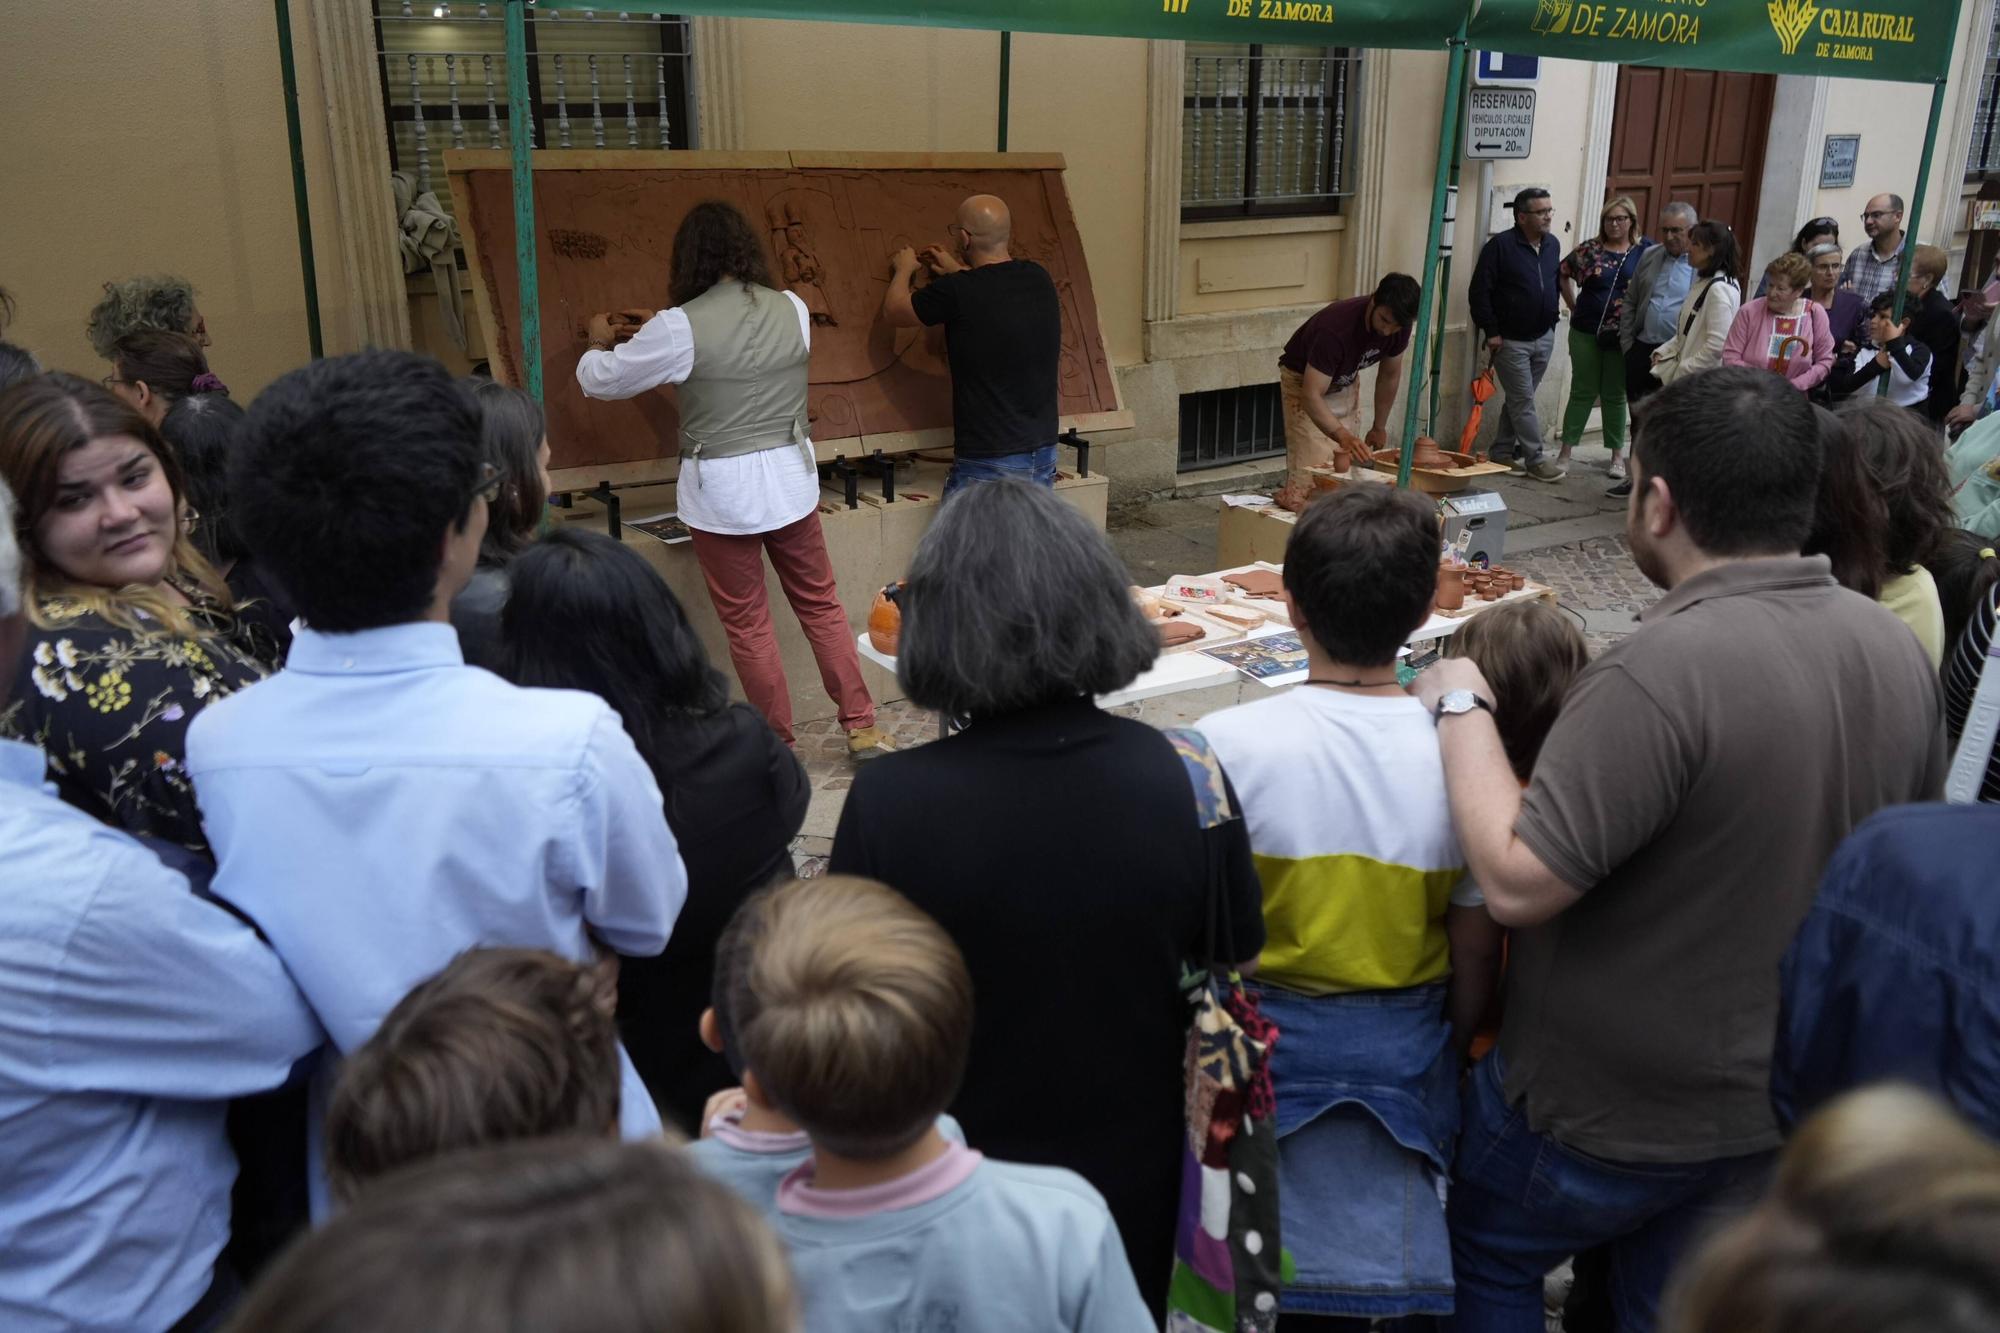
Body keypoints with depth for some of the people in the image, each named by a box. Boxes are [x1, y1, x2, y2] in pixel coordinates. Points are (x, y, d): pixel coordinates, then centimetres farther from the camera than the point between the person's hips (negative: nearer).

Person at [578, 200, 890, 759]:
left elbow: (599, 380, -1)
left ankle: (779, 744, 21)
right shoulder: (792, 309, -2)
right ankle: (862, 729, 21)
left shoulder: (680, 329, -15)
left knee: (747, 624, 10)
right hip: (790, 481, 4)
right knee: (821, 606, 17)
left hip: (721, 494, -4)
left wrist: (600, 341, 22)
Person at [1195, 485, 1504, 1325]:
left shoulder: (1227, 745, -21)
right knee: (1376, 1252, 23)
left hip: (1260, 1040, -1)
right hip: (1401, 1052, 2)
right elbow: (1476, 950, -5)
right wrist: (1447, 1052, 13)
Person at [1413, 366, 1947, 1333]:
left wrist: (1461, 709, -19)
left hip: (1606, 1112, -6)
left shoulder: (1664, 671, -32)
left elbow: (1516, 883, -31)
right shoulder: (1898, 651, -6)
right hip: (1785, 1107, 7)